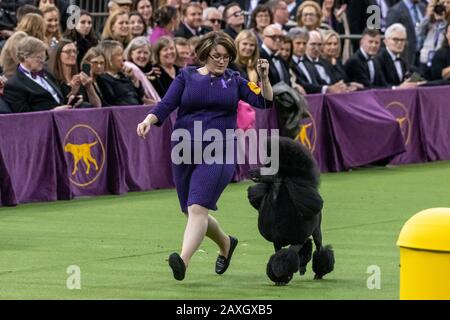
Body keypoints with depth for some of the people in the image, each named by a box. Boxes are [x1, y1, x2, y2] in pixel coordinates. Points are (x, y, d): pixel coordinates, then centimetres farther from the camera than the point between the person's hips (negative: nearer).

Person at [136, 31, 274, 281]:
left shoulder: (234, 80, 9)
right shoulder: (187, 77, 7)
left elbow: (264, 102, 6)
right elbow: (166, 106, -1)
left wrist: (264, 77, -11)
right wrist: (149, 120, -20)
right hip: (185, 152, 3)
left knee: (197, 208, -20)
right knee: (192, 213, 12)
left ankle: (183, 261, -32)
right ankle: (225, 244, 39)